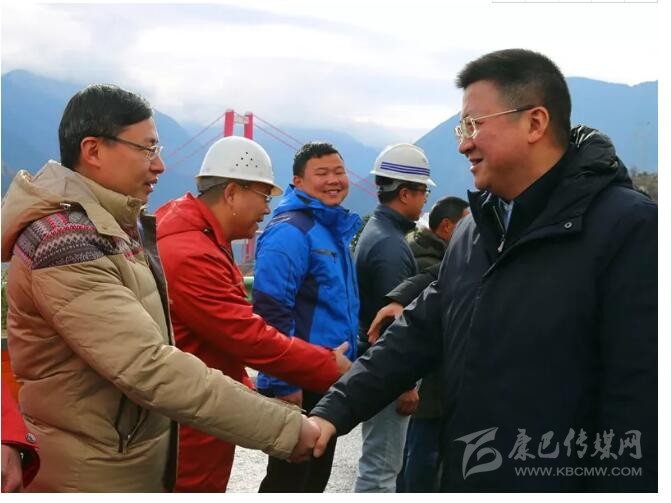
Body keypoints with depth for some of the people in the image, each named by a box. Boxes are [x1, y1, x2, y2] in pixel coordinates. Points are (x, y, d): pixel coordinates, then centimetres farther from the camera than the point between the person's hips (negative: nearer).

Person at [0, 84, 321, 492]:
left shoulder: (114, 224, 7)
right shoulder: (66, 244, -25)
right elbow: (149, 368, -32)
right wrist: (286, 428, -31)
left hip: (135, 459, 9)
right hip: (92, 473, -9)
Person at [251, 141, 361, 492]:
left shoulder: (336, 231, 14)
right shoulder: (290, 230, -16)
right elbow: (270, 311, -23)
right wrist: (285, 383, -24)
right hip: (298, 385, -9)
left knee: (314, 477, 19)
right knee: (287, 479, 0)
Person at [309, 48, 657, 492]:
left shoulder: (628, 228, -15)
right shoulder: (474, 230, 10)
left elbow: (640, 398, -19)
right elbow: (420, 334, 10)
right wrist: (334, 411, 1)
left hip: (560, 479, -7)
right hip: (466, 477, 7)